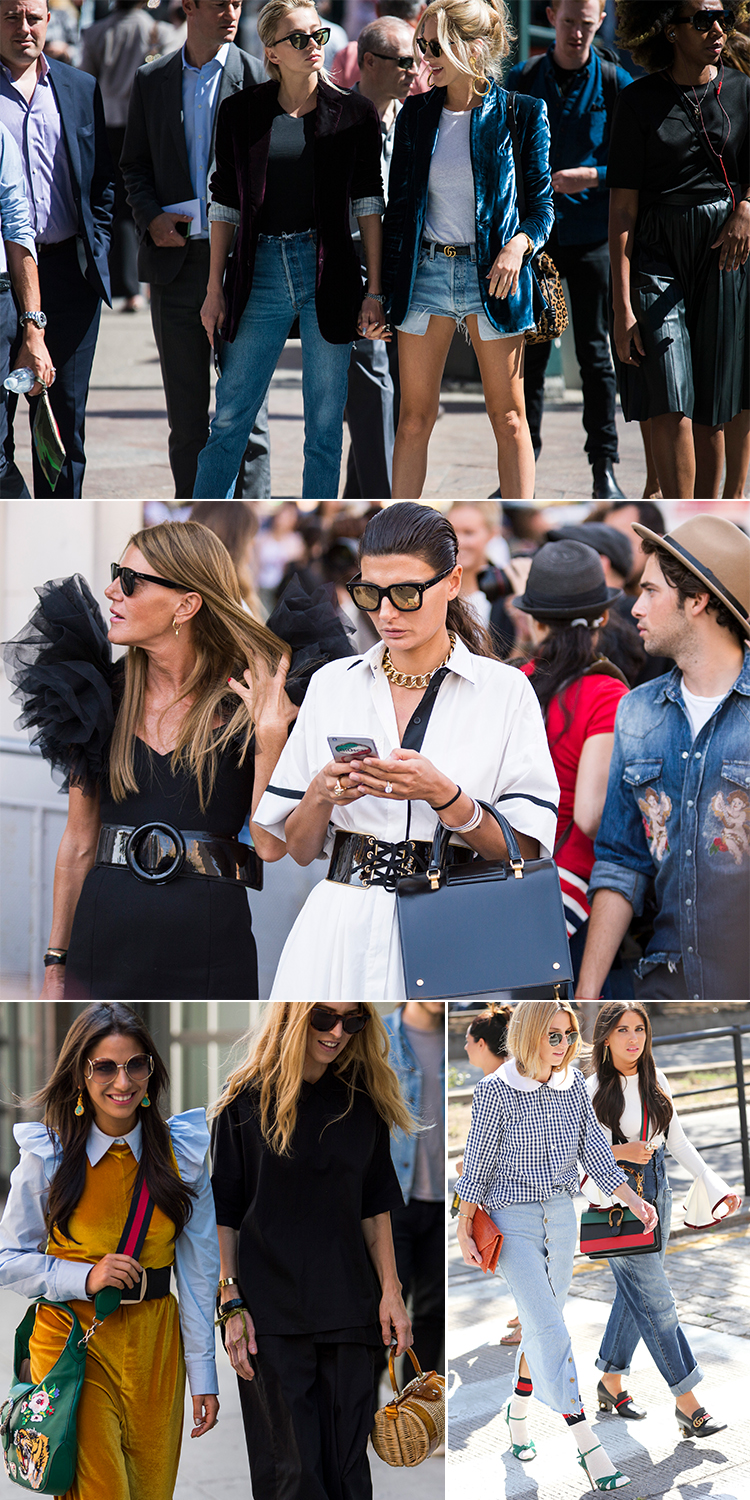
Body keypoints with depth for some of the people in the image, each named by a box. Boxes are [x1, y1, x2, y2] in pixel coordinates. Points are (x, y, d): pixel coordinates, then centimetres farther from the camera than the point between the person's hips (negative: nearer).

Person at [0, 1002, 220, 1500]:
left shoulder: (183, 1151, 0)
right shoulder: (48, 1155, -7)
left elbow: (199, 1268, 4)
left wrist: (204, 1375, 4)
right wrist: (85, 1277, -16)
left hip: (155, 1342, 3)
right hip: (73, 1341, -3)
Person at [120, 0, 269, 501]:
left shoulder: (258, 77, 1)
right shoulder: (151, 81, 10)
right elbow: (135, 165, 14)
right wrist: (152, 218, -4)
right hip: (176, 261, 3)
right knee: (186, 410, 8)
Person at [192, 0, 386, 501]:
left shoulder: (354, 113, 2)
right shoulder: (241, 113, 4)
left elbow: (369, 206, 2)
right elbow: (225, 206, 8)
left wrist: (374, 292, -3)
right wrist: (215, 289, 5)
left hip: (330, 274, -1)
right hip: (261, 271, 1)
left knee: (325, 422, 4)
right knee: (230, 416, 3)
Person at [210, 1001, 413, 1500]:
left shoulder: (363, 1101, 8)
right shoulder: (248, 1099, -3)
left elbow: (375, 1208, 13)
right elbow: (224, 1214, -2)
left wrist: (390, 1292, 6)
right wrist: (232, 1303, -7)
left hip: (348, 1309, 3)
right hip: (272, 1310, -3)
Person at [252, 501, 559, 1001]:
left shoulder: (505, 691, 2)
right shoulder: (332, 684, 10)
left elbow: (524, 852, -4)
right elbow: (298, 849, 12)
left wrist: (440, 794, -17)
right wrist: (322, 794, -8)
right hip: (339, 929, 2)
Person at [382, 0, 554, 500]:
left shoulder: (520, 113, -2)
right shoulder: (417, 114, 7)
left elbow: (541, 201, 2)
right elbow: (399, 204, 10)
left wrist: (520, 243, -19)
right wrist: (385, 286, 6)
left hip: (493, 273, -2)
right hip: (426, 269, 3)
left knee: (509, 418, 1)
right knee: (414, 419, 4)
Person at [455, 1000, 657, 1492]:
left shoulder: (574, 1084, 1)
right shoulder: (496, 1091, -13)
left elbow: (595, 1151, 4)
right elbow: (478, 1162, -7)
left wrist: (633, 1199, -7)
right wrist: (464, 1229, -5)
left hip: (562, 1215, 5)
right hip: (512, 1219, -5)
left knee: (544, 1324, 13)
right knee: (549, 1327, -12)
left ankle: (518, 1411, 37)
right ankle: (589, 1447, -15)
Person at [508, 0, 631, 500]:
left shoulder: (615, 83, 1)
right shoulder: (523, 80, 6)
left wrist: (593, 176, -17)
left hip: (591, 233, -1)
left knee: (596, 354, 1)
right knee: (530, 353, 4)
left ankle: (605, 468, 7)